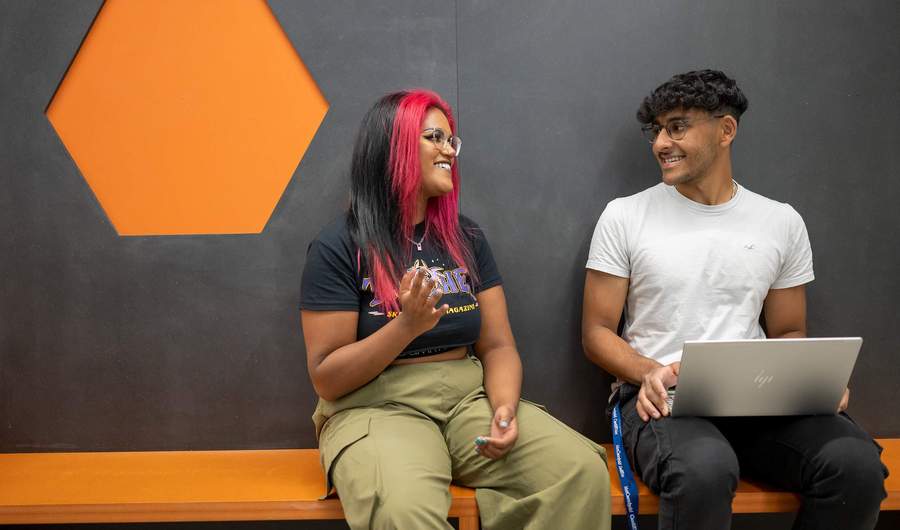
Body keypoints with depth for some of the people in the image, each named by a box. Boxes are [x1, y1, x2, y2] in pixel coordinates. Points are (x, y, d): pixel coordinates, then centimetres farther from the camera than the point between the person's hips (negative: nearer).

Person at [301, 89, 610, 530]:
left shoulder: (467, 238, 11)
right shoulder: (339, 246, -5)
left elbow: (497, 346, 8)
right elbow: (327, 379, -7)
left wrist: (505, 408, -13)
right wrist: (406, 327, -21)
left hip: (469, 400, 5)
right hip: (376, 409, -5)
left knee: (583, 472, -20)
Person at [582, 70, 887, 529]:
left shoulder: (781, 222, 12)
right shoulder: (625, 216, 4)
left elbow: (788, 333, 18)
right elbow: (596, 332, 4)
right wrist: (648, 372, -17)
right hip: (661, 398, -3)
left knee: (857, 462, -26)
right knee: (704, 469, -37)